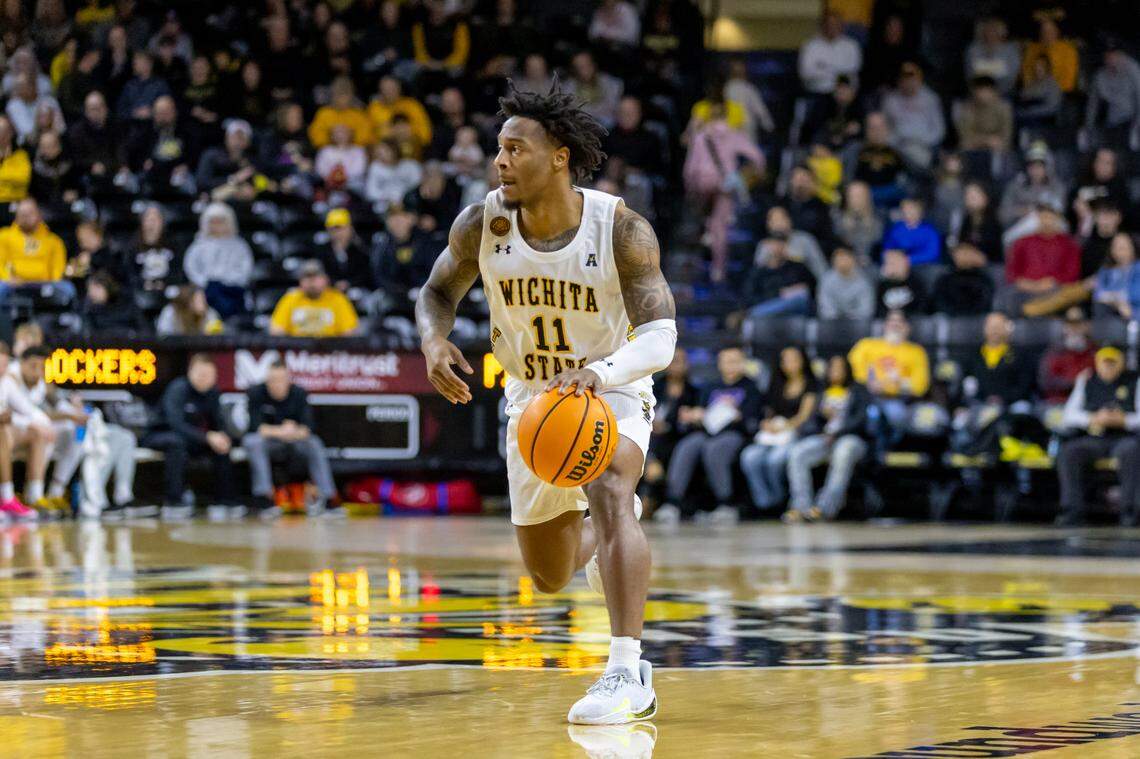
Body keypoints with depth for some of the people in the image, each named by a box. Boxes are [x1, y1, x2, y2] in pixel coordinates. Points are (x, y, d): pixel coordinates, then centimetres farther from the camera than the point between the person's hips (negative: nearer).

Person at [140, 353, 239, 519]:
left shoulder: (212, 392, -1)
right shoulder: (178, 389, -23)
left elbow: (218, 424, 3)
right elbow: (176, 423, -36)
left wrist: (223, 437, -23)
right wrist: (207, 437, -45)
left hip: (189, 438, 6)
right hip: (159, 436, -6)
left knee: (223, 443, -14)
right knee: (176, 441, -39)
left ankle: (224, 499, -8)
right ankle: (173, 503, -38)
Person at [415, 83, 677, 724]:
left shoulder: (622, 230, -25)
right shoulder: (483, 225, -16)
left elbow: (660, 337, -31)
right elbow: (439, 292, 2)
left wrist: (601, 373, -51)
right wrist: (433, 340, -21)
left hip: (613, 391, -4)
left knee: (610, 497, -35)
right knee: (550, 577, 14)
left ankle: (629, 673, -35)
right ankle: (599, 542, 51)